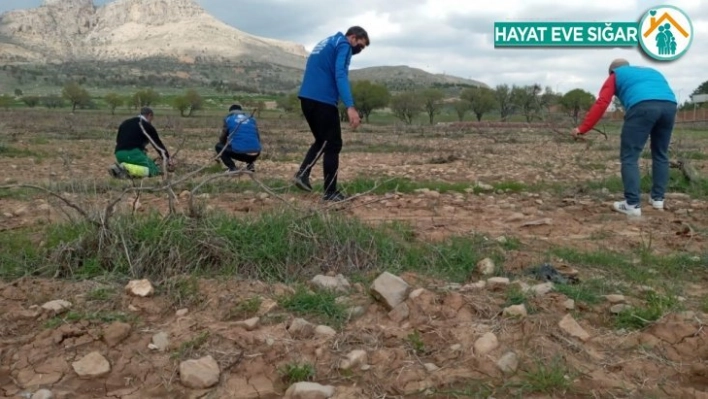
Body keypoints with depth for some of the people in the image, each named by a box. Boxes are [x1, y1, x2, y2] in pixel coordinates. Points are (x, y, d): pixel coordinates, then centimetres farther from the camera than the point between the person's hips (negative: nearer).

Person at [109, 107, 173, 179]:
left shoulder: (125, 123, 26)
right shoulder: (147, 126, 7)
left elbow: (117, 141, 27)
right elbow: (157, 143, 12)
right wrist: (167, 158, 22)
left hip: (119, 154, 8)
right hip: (133, 153, -7)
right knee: (155, 170, -6)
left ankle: (119, 168, -2)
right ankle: (127, 168, -24)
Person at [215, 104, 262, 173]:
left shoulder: (228, 119, 15)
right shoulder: (251, 119, 22)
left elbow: (223, 138, 24)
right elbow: (258, 137, 26)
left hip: (239, 153, -4)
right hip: (255, 154, 4)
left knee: (218, 146, 21)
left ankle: (232, 168, 4)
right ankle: (250, 165, 14)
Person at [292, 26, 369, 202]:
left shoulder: (326, 43, 25)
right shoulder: (343, 45, -3)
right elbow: (340, 75, -18)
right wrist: (350, 107, -28)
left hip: (306, 98, 8)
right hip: (323, 100, -8)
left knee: (322, 141, 21)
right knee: (333, 145, 0)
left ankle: (303, 173, 4)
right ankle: (330, 192, 2)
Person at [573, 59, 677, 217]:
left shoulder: (615, 76, 26)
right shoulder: (652, 72, 41)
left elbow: (601, 104, 14)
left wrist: (583, 128, 14)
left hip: (642, 106, -5)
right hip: (670, 104, 6)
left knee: (629, 157, -1)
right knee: (661, 154, 20)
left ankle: (633, 204, -7)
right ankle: (658, 198, 25)